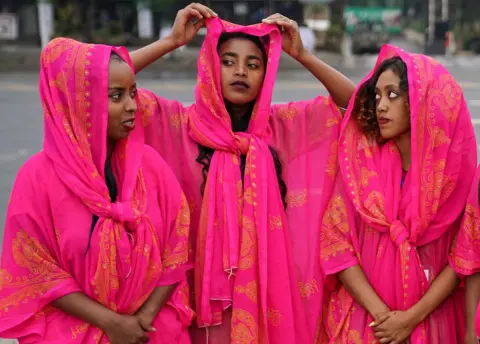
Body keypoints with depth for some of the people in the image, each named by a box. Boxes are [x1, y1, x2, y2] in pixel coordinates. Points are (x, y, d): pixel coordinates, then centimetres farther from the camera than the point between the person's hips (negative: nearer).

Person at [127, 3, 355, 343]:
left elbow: (353, 102, 1)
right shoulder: (180, 123, -6)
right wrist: (172, 41, -15)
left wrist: (302, 55, -9)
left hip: (267, 281, 2)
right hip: (201, 284, -2)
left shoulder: (283, 124, 1)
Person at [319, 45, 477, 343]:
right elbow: (335, 242, -8)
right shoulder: (362, 160, -6)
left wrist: (411, 317, -13)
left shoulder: (455, 168, -7)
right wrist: (382, 314, -14)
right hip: (362, 319, 0)